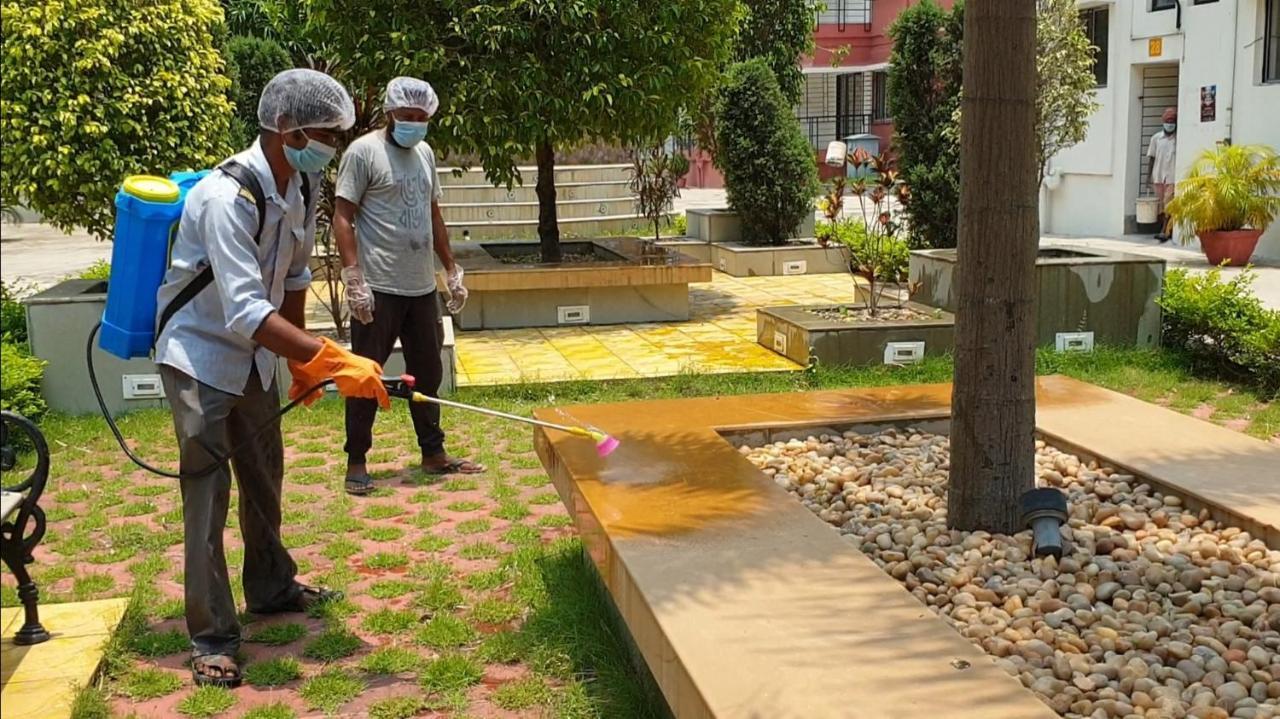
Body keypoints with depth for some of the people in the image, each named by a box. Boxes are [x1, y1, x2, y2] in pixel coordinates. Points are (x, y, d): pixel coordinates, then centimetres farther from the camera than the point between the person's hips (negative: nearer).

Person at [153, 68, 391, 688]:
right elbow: (246, 314, -37)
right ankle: (211, 636, 1)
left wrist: (299, 363, 15)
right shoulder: (228, 196, -30)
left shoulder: (302, 188, -3)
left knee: (264, 475, 19)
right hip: (199, 352, -8)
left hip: (253, 354, 8)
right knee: (207, 488, -8)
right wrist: (334, 362, -42)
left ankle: (271, 587, 38)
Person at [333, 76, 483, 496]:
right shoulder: (363, 152, -7)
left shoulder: (425, 153, 14)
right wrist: (353, 278, -18)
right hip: (378, 289, -7)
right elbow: (343, 218, -11)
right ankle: (356, 462, 10)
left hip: (422, 288, 7)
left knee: (427, 373, 13)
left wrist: (452, 270, 18)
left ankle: (433, 454, 24)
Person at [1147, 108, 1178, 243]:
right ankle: (1162, 229, 17)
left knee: (1168, 204, -9)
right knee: (1159, 204, 8)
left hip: (1172, 177, -4)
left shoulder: (1178, 139, -1)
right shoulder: (1156, 138, 8)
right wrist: (1148, 175, 5)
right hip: (1158, 176, 4)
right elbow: (1151, 157, 10)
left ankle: (1164, 232, -13)